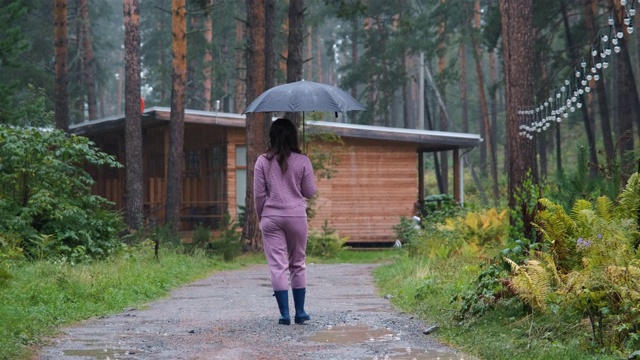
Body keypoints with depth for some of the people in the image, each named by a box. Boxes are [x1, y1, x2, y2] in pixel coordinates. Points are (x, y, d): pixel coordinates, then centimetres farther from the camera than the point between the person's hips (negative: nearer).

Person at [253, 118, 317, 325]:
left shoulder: (263, 161, -3)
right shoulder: (302, 161, -3)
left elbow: (259, 194, -2)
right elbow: (310, 192, 1)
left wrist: (260, 217, 11)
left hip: (271, 217, -1)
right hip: (297, 216, 1)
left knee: (277, 266, 1)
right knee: (298, 265, 13)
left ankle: (284, 314, -3)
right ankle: (300, 312, 15)